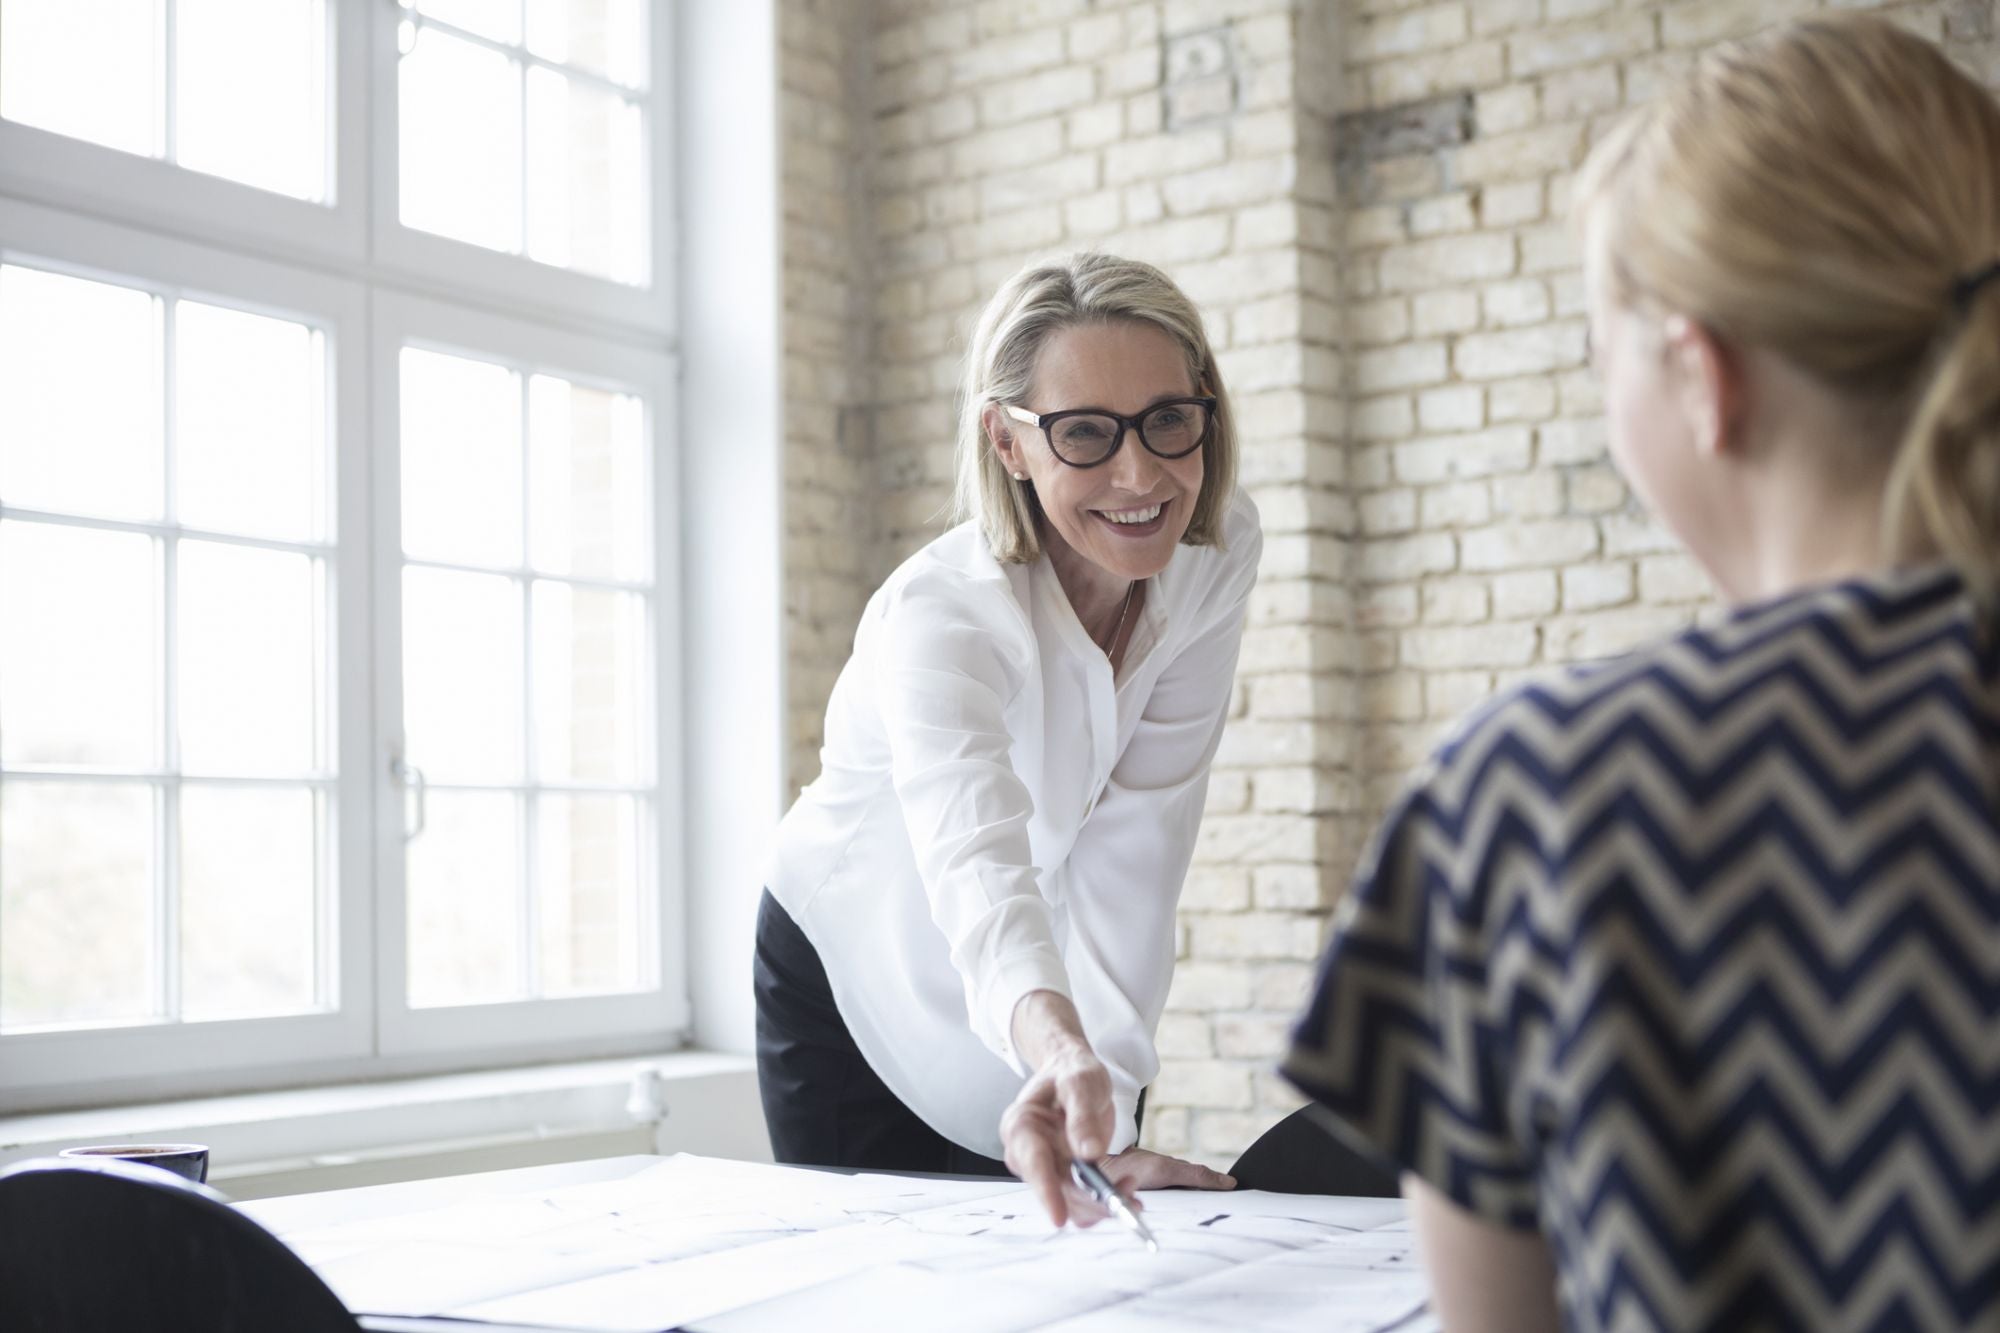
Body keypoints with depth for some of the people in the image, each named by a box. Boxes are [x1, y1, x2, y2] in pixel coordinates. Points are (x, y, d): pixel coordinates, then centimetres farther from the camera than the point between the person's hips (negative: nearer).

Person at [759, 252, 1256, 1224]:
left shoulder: (1219, 553, -18)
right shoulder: (939, 614, -34)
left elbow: (1133, 844, -20)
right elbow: (977, 860, -52)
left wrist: (1106, 1112, -26)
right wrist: (1059, 1047, -72)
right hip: (855, 975, -3)